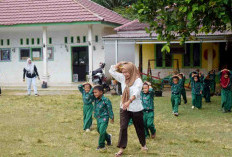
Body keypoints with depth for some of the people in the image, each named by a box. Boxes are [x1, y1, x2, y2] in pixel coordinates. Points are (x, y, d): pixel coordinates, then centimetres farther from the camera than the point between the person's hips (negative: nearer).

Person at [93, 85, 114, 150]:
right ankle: (108, 137, 44)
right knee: (99, 130, 19)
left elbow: (110, 109, -12)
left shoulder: (105, 100, -19)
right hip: (98, 118, 8)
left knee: (102, 131, -13)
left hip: (104, 118, -8)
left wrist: (112, 117, -6)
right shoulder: (95, 99, 0)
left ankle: (101, 145, 2)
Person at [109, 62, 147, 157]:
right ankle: (121, 148, -1)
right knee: (123, 127, -4)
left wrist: (129, 101, -46)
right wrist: (120, 63, -1)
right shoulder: (123, 78, 3)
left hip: (136, 109, -4)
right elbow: (111, 71, 8)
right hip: (124, 108, 4)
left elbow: (136, 92, -31)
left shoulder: (138, 80, -14)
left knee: (139, 127, 12)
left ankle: (143, 145, 34)